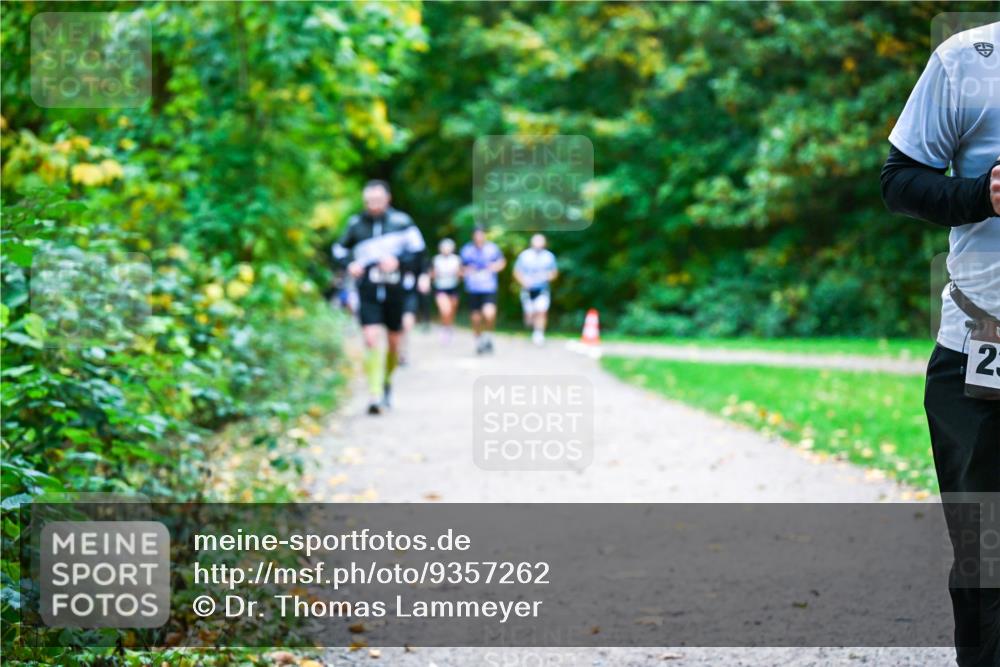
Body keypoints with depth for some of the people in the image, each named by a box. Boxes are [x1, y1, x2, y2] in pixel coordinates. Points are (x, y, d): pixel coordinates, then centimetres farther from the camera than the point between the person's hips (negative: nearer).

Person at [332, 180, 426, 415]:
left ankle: (387, 382, 38)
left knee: (394, 341, 11)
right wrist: (349, 264, -4)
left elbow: (417, 250, -3)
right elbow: (339, 249, 15)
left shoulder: (401, 222, -3)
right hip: (367, 292, 0)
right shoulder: (356, 224, 2)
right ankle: (374, 395, -15)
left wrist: (399, 262, -19)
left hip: (394, 290, 0)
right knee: (371, 339, -15)